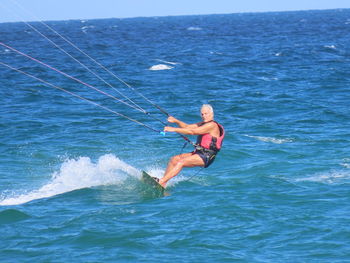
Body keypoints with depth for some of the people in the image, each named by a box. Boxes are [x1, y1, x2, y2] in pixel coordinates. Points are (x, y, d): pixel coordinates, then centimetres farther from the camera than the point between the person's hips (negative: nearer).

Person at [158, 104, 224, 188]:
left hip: (206, 156, -10)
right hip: (198, 152, 10)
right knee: (174, 159, 1)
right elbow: (187, 127, 16)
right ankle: (163, 184, -4)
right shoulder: (203, 124, 18)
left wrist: (174, 129, -20)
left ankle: (161, 181, -29)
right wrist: (175, 121, -1)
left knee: (181, 162, -24)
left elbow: (192, 131, -20)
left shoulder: (212, 125, -13)